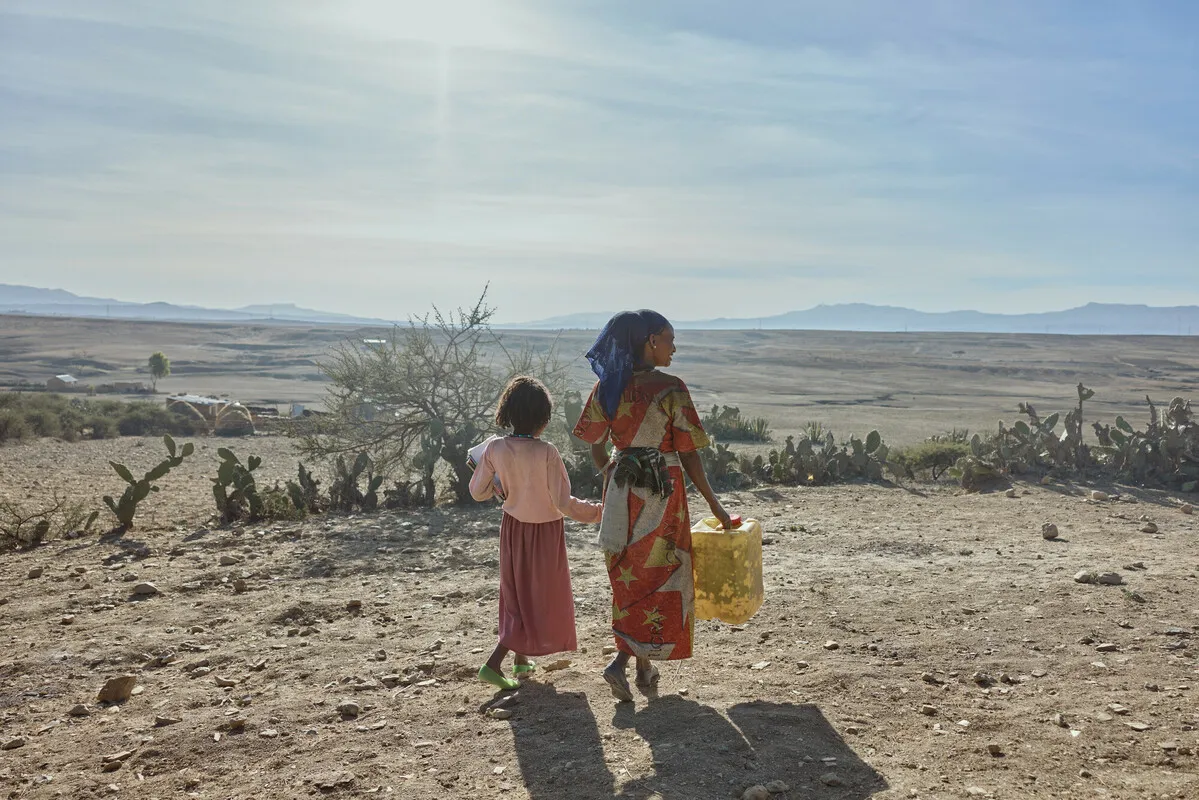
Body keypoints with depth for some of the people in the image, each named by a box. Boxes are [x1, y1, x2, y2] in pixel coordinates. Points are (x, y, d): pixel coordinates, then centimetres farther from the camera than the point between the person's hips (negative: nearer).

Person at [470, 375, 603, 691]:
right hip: (545, 533, -5)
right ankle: (494, 663, -3)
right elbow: (563, 502, -21)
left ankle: (521, 658, 35)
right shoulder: (547, 452, -22)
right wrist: (596, 511, -8)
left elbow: (477, 491, -1)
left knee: (517, 594, 22)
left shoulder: (495, 449, -10)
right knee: (541, 597, 8)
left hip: (513, 527, 5)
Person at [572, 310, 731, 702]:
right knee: (659, 579, 9)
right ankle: (621, 660, -2)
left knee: (629, 578, 17)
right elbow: (688, 455, -13)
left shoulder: (608, 386, 0)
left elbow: (596, 447, 7)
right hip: (662, 490, -5)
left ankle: (644, 665, 28)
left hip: (620, 490, 5)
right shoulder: (671, 389, -15)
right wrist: (715, 506, -5)